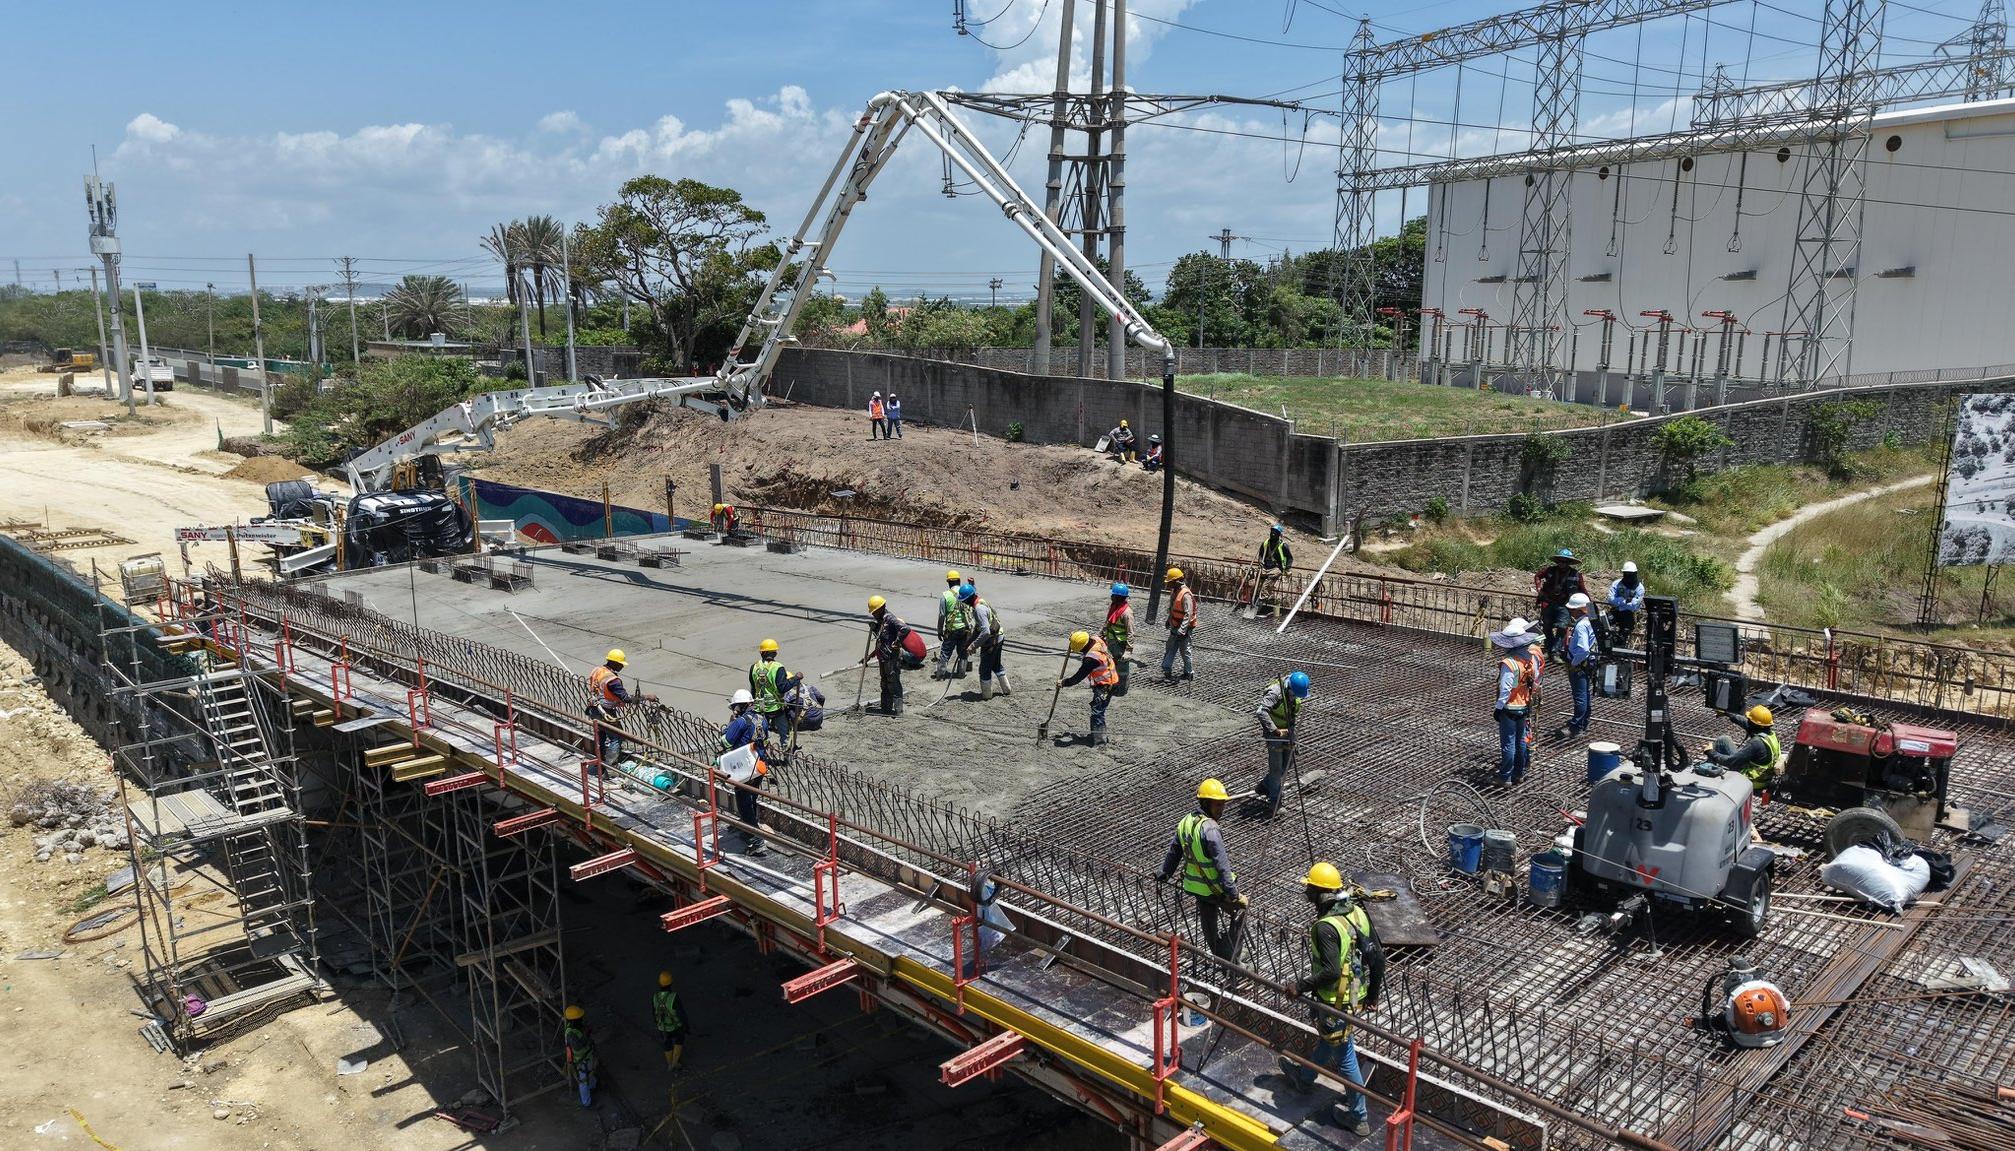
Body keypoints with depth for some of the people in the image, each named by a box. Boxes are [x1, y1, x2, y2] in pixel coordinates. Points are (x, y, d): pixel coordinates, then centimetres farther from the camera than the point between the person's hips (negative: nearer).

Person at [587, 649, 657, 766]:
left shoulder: (596, 671, 0)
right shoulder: (612, 680, -27)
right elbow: (626, 699, -29)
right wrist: (646, 698, -23)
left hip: (594, 710, 9)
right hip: (606, 714, -9)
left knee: (600, 737, 22)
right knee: (616, 738, 2)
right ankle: (610, 767, 1)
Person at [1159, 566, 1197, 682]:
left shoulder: (1186, 595, -25)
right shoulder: (1174, 591, 5)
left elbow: (1188, 615, -28)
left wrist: (1182, 630, -32)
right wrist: (1169, 620, 29)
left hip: (1184, 629, -9)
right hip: (1175, 627, 9)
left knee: (1184, 651, 2)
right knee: (1170, 648, 12)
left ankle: (1189, 673, 16)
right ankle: (1167, 671, 19)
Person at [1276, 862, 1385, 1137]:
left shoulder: (1326, 927, -28)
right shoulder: (1358, 913, -3)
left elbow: (1330, 972, -31)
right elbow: (1377, 956, 2)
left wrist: (1301, 987, -18)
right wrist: (1373, 995, 13)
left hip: (1336, 1000, -8)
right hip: (1356, 994, 8)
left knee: (1344, 1055, 10)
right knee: (1327, 1038, 28)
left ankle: (1358, 1116, 29)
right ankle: (1304, 1077, 50)